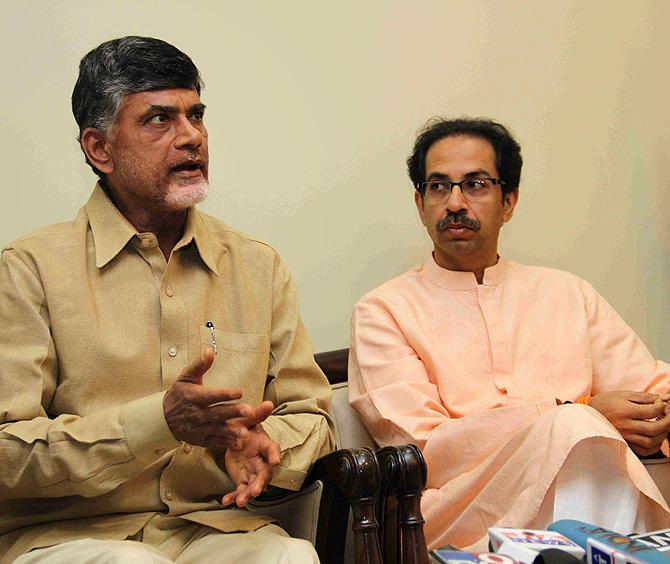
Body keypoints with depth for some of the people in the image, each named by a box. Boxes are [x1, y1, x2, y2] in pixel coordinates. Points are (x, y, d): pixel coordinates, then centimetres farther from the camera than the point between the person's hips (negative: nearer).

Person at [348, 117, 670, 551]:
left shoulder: (568, 295, 20)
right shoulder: (385, 310, 7)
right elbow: (421, 446, -6)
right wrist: (577, 417, -11)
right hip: (455, 512, -3)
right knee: (574, 430, -30)